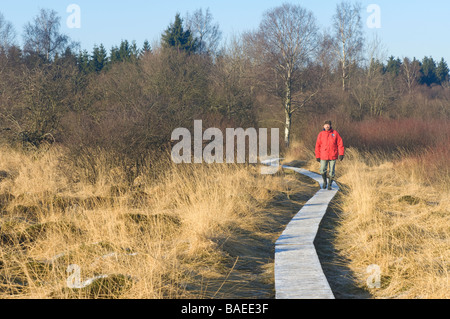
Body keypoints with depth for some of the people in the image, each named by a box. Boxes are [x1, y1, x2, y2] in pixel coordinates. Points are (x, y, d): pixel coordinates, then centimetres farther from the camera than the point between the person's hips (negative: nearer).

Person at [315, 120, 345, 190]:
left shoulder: (335, 133, 1)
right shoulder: (321, 134, 2)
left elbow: (340, 144, -1)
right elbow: (318, 146, 5)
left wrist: (341, 154, -8)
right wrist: (317, 156, 1)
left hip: (333, 156, 0)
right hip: (323, 156, 0)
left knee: (332, 172, 2)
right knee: (322, 171, -3)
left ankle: (329, 185, 16)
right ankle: (325, 182, 23)